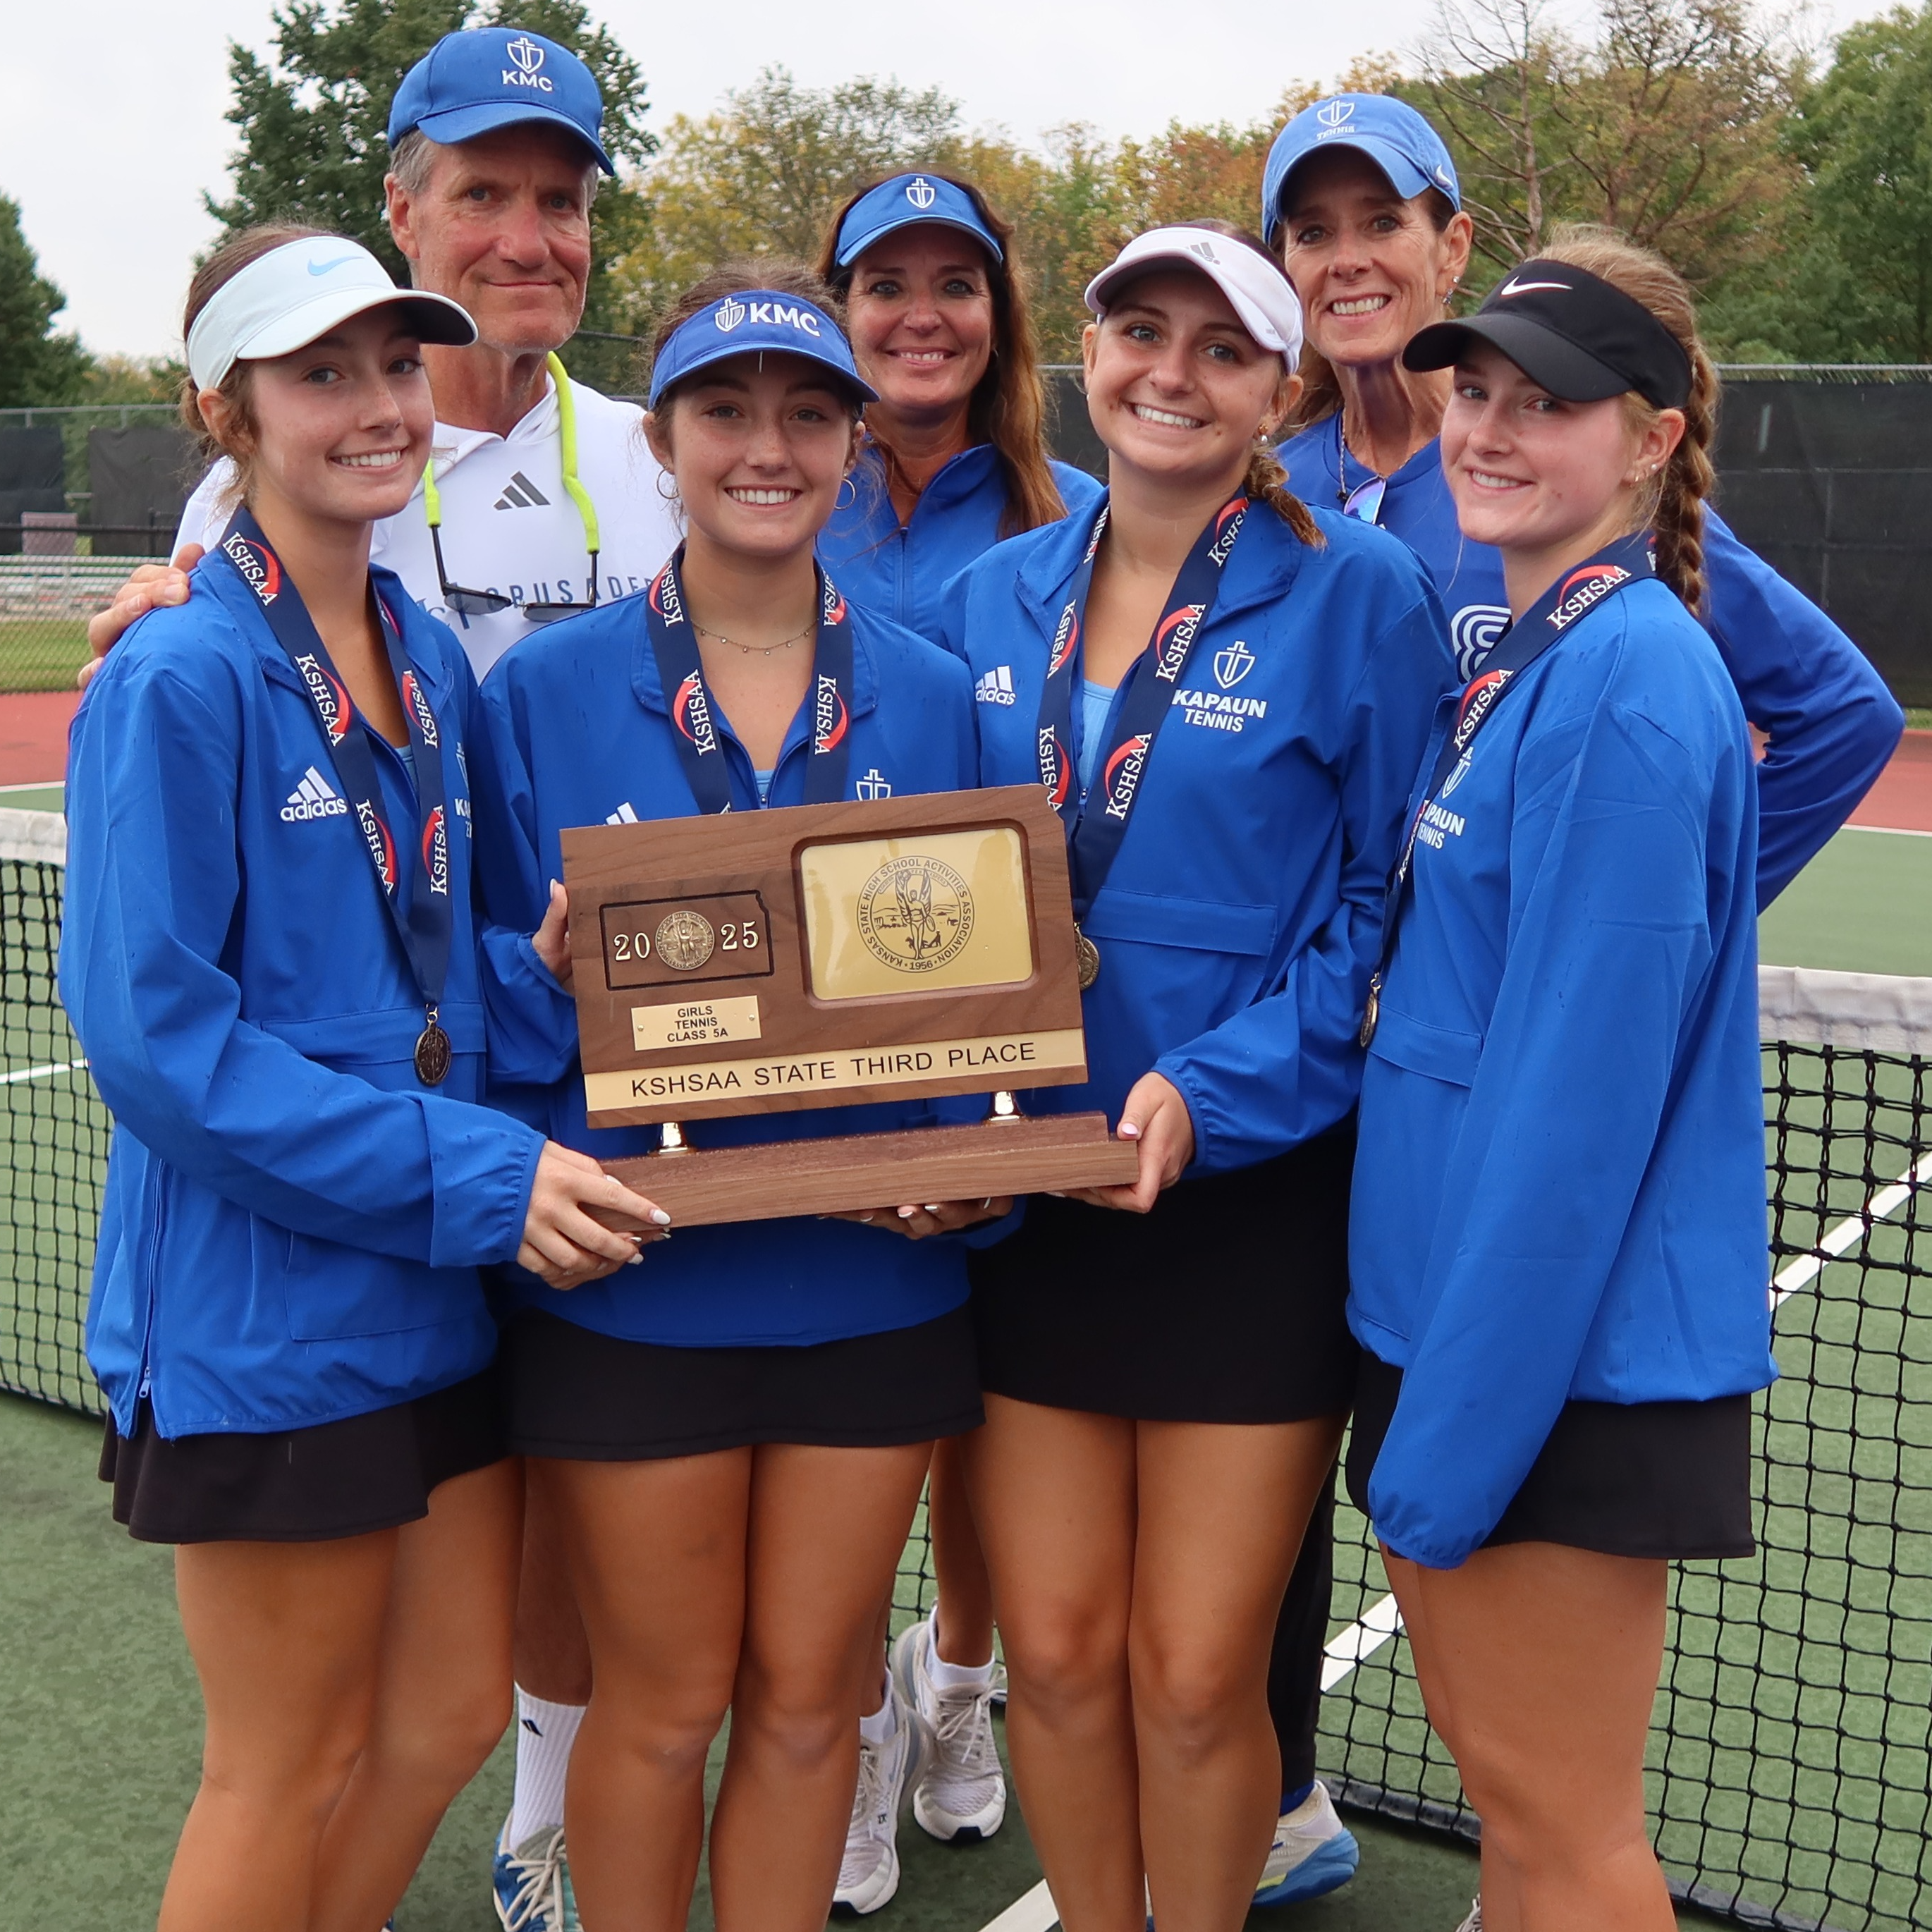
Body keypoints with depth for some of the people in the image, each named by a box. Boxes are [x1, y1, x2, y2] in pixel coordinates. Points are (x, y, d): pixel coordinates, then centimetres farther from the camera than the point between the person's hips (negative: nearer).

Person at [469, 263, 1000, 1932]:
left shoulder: (931, 699, 4)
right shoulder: (545, 695, -2)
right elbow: (487, 990, 1)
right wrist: (553, 970, -20)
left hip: (869, 1277, 2)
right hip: (632, 1279, -2)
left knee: (809, 1695, 14)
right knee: (663, 1704, 11)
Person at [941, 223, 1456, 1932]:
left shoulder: (1356, 591, -5)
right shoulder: (996, 597, 8)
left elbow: (1389, 898, -6)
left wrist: (1213, 1089, -17)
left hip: (1255, 1199, -3)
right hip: (1027, 1193, 4)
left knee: (1194, 1676, 4)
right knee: (1055, 1655, 9)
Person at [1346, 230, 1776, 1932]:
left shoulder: (1628, 687, -18)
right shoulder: (1520, 659, 10)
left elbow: (1581, 1094, -21)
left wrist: (1450, 1438, -19)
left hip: (1567, 1349, -9)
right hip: (1456, 1310, 9)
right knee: (1500, 1771, 21)